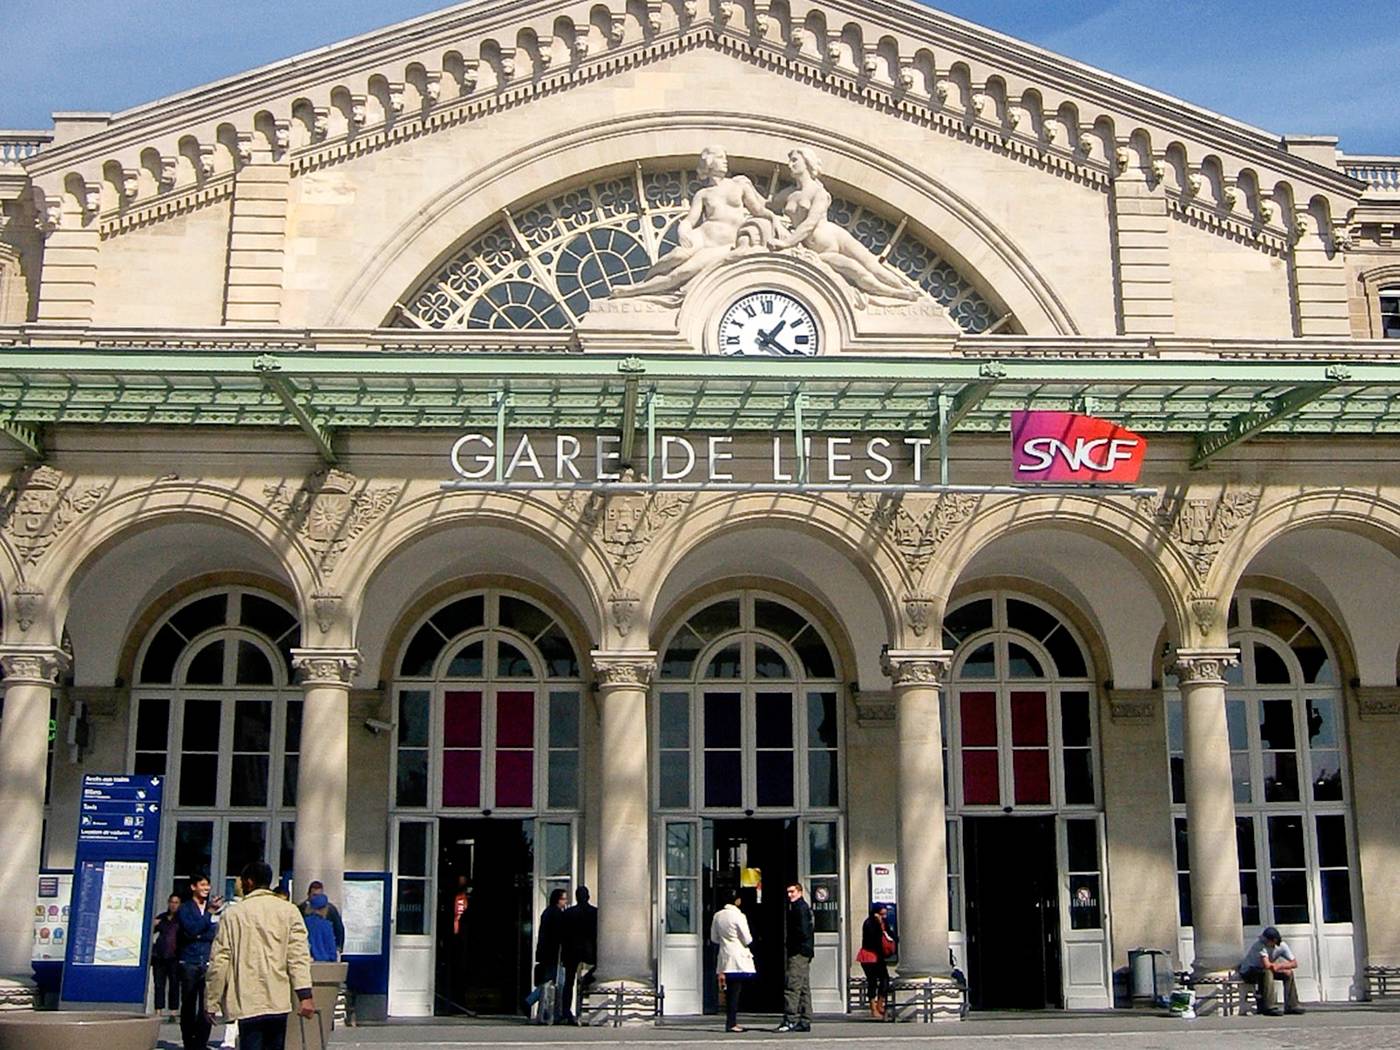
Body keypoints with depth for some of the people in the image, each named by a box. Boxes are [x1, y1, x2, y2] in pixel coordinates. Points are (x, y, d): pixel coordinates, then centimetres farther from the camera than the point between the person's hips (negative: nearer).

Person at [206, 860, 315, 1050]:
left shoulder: (234, 914, 2)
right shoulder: (289, 911, 4)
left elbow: (219, 961, 0)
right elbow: (298, 955, -5)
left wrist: (212, 1002, 8)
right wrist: (304, 995, -10)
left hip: (247, 1004, -2)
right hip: (279, 1002, 2)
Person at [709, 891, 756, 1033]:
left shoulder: (717, 916, 4)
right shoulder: (739, 916, -13)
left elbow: (714, 938, 12)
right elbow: (747, 940, -11)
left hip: (724, 958, 6)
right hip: (738, 957, -6)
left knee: (729, 991, 11)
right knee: (735, 991, -3)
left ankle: (731, 1021, 15)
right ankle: (731, 1023, -5)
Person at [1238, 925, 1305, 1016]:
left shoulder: (1281, 945, -10)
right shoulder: (1260, 944, -29)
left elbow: (1294, 963, -8)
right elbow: (1267, 965, -37)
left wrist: (1279, 966, -20)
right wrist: (1275, 965, -18)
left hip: (1265, 970, 7)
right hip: (1248, 972, -7)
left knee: (1289, 973, -8)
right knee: (1267, 972, -35)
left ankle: (1291, 1006, -5)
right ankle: (1269, 1008, -32)